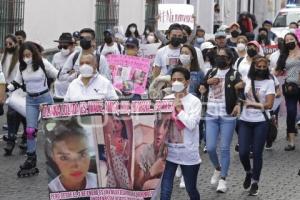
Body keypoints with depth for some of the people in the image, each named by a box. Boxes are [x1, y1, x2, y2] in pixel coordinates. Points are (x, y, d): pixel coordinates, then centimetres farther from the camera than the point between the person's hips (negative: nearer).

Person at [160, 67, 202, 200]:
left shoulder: (194, 101, -7)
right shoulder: (166, 99, 4)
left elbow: (191, 124, -18)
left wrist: (178, 109, -15)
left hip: (188, 153, -2)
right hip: (169, 151, 2)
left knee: (191, 189, 13)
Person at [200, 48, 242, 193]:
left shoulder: (234, 75, -3)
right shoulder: (211, 72, 12)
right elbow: (200, 90, 18)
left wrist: (238, 104, -33)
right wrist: (208, 82, -2)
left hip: (228, 116, -4)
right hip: (211, 116, 4)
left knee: (224, 148, -1)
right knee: (210, 148, 1)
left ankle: (223, 179, 8)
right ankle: (217, 168, 29)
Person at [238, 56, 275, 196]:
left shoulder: (269, 82, -1)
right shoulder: (246, 80, 6)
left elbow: (269, 105, -7)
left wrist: (251, 103, -11)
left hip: (261, 122, -2)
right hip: (245, 121, 2)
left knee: (257, 153, 1)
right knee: (243, 152, -3)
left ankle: (255, 182, 18)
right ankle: (249, 172, 28)